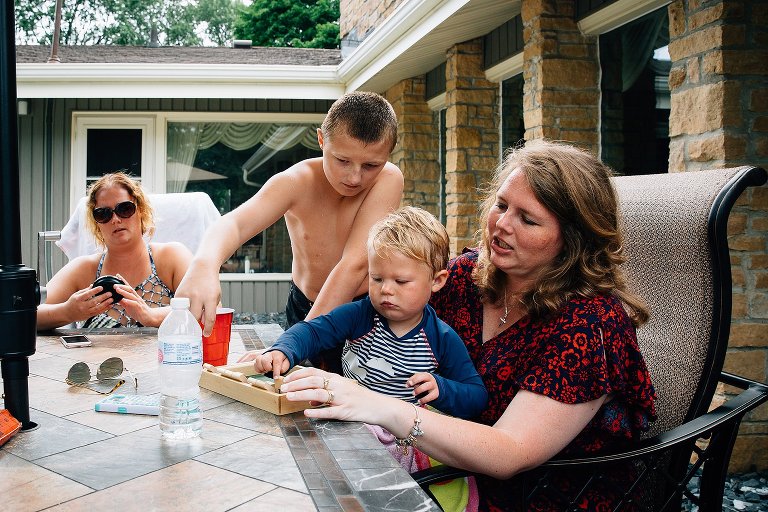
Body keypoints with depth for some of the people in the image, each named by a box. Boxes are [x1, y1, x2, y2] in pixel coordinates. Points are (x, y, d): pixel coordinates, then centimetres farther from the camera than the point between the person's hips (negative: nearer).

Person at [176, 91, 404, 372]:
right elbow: (234, 223, -34)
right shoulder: (296, 182, -18)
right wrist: (204, 265, -58)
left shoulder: (388, 180, -22)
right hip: (304, 306, 2)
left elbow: (355, 265, -30)